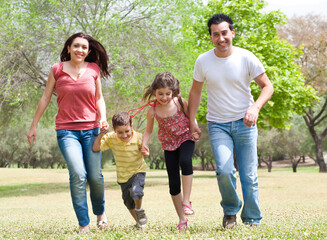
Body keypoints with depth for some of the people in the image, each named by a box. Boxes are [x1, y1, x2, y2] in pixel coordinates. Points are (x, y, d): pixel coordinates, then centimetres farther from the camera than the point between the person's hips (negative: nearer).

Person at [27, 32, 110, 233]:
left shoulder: (93, 70, 5)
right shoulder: (57, 70, 1)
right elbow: (45, 98, 8)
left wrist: (103, 117, -4)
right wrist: (34, 126, 10)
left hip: (90, 129, 2)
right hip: (67, 130, -2)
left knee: (95, 176, 0)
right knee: (78, 175, -18)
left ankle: (100, 211, 30)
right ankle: (84, 224, -9)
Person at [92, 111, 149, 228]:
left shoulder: (138, 137, -19)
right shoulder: (111, 138, -18)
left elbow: (145, 152, -4)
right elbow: (96, 148, -21)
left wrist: (145, 153, -28)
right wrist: (101, 134, -33)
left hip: (138, 171, -3)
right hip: (123, 175, 3)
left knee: (135, 192, -30)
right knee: (128, 203, 13)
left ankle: (139, 210, 1)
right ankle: (138, 221, 38)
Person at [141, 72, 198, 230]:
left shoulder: (179, 102, -14)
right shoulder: (153, 111, -11)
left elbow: (190, 116, 4)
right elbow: (149, 131, 2)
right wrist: (144, 144, -14)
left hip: (185, 138, -2)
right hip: (168, 145, 2)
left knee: (185, 161, -35)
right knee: (173, 181, 0)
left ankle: (186, 201, -26)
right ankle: (182, 219, 11)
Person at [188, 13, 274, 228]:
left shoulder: (246, 58, -8)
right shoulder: (203, 62, -4)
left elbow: (267, 86, -3)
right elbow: (195, 92, 11)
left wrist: (255, 108, -20)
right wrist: (192, 121, 10)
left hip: (244, 123, 0)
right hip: (218, 125, 0)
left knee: (249, 176, 0)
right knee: (224, 170, -19)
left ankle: (253, 221, 16)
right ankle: (230, 209, 7)